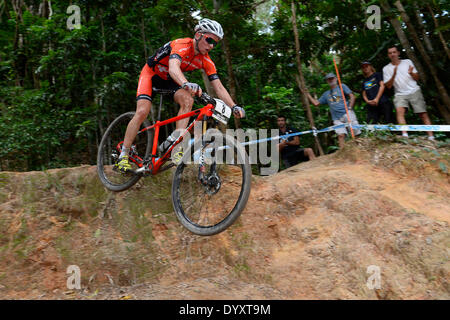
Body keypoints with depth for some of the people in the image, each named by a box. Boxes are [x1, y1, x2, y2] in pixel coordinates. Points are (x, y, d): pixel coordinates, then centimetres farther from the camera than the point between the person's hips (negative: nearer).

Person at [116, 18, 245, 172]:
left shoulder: (206, 60, -13)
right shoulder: (182, 45, -31)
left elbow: (219, 87, -15)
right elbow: (173, 68, -50)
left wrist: (234, 107, -29)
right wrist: (186, 84, -70)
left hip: (168, 80, 5)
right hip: (151, 73, -5)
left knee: (188, 101, -23)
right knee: (142, 111, -20)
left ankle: (172, 143, -20)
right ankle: (122, 156, -8)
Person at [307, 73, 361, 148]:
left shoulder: (342, 87, 12)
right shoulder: (326, 94, 24)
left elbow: (352, 96, 4)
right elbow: (316, 103, 22)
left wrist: (350, 108, -7)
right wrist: (307, 94, 20)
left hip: (347, 114, -2)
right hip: (337, 118, 2)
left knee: (356, 133, -10)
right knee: (341, 135, -15)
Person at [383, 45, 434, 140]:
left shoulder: (407, 62, 10)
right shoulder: (386, 68, 7)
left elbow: (417, 78, 11)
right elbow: (388, 86, -1)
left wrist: (411, 73, -11)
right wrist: (394, 74, -16)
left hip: (415, 91, 1)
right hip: (400, 94, -1)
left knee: (423, 114, -5)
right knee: (399, 111, -29)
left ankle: (431, 137, -2)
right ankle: (405, 135, -38)